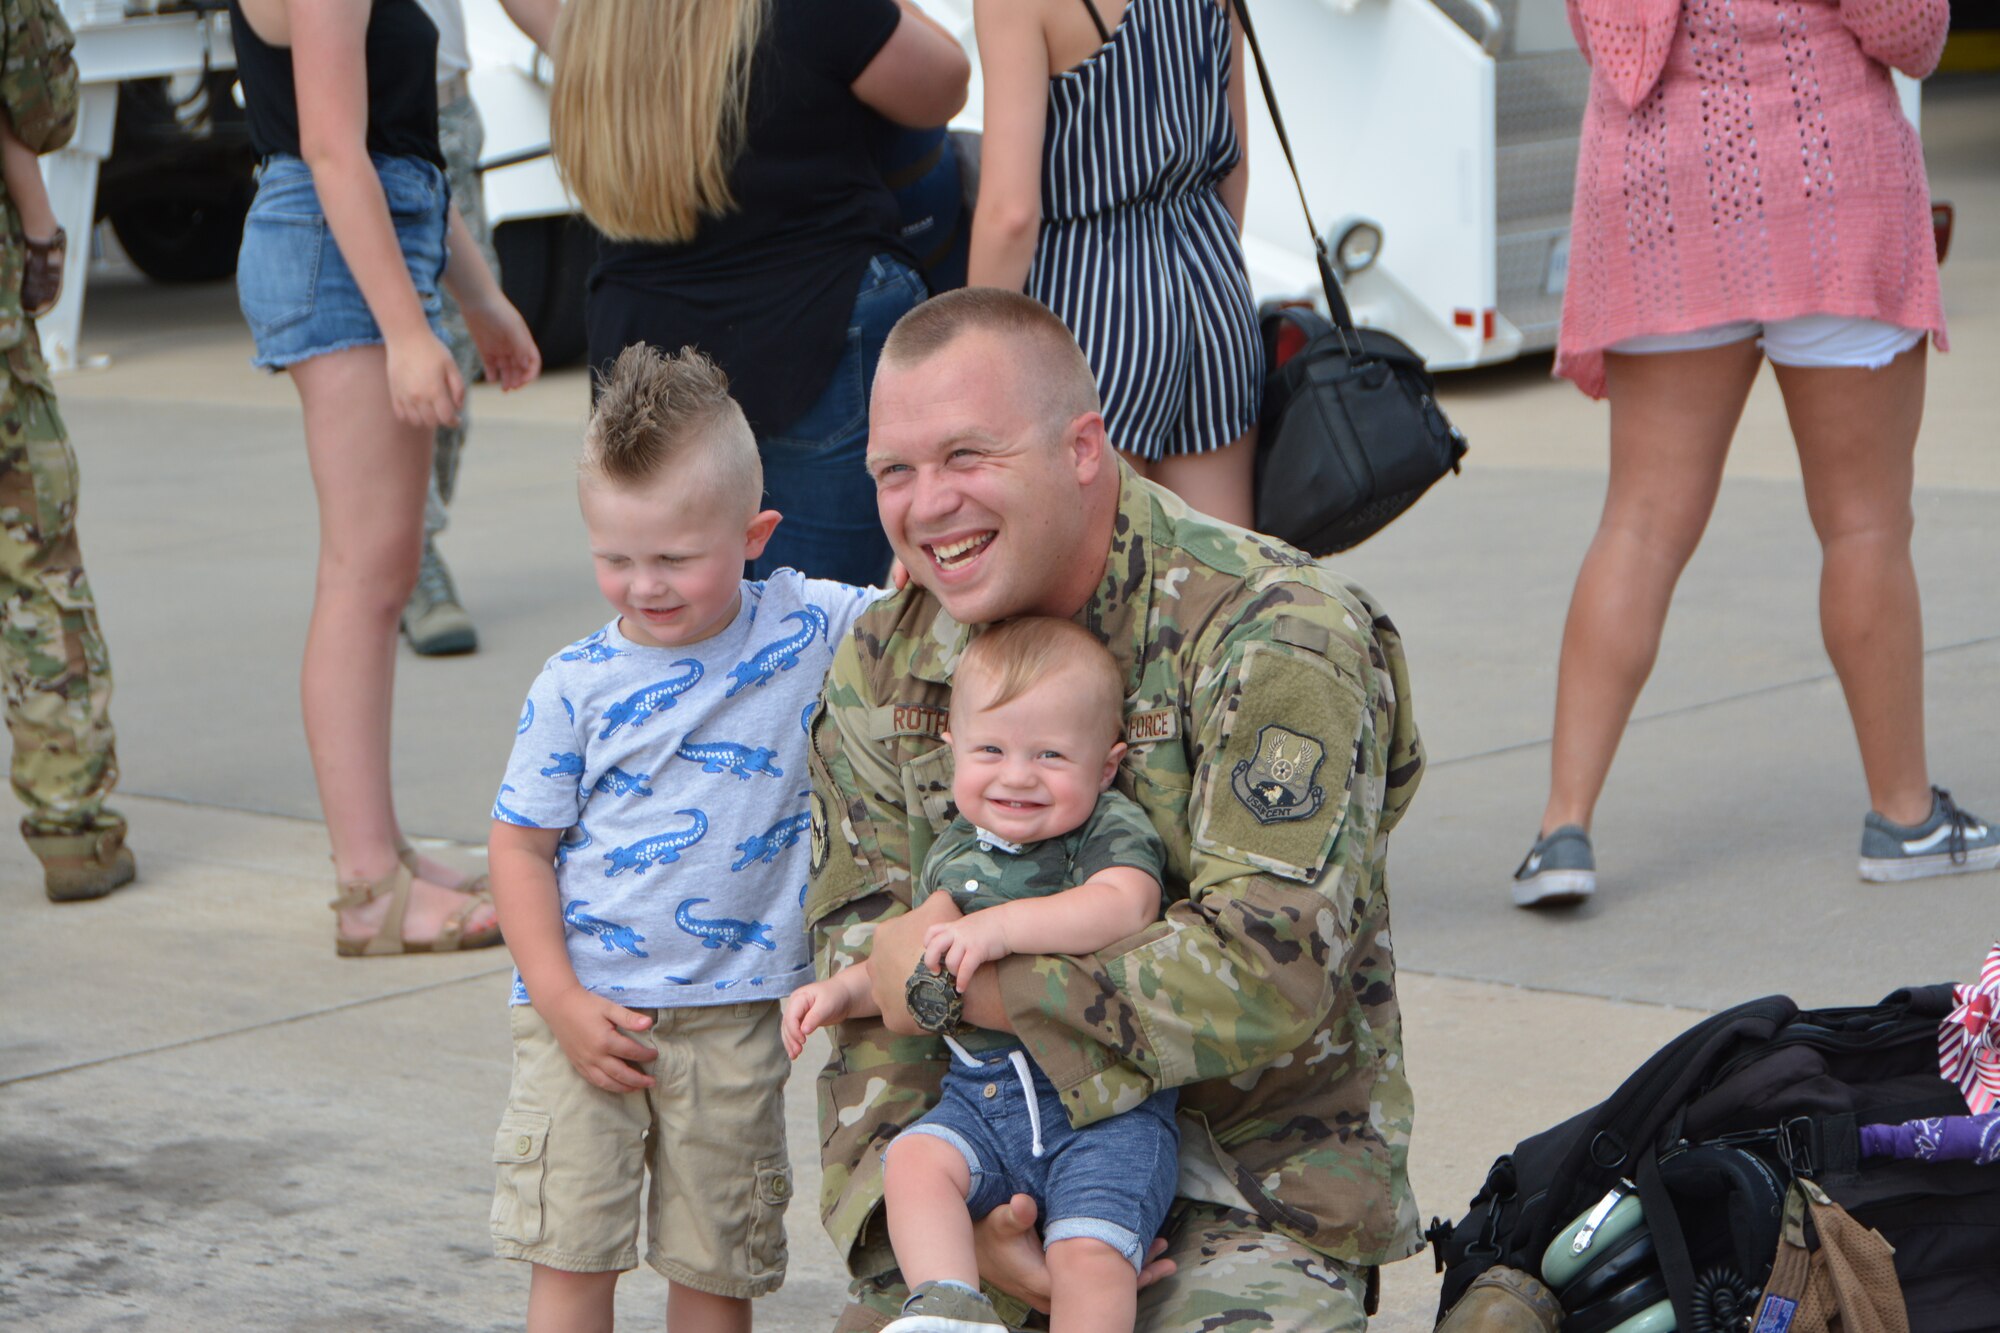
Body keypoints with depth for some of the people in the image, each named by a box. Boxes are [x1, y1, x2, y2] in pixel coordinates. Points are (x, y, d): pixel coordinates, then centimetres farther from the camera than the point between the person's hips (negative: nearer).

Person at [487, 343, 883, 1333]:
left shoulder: (804, 630, -2)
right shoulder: (577, 686, -4)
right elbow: (521, 844, 0)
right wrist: (561, 1000, -8)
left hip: (732, 1014, 1)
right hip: (588, 1007, -1)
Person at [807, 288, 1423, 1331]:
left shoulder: (1275, 636, -16)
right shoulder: (882, 665, 3)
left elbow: (1267, 978, -24)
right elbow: (858, 977, 1)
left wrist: (961, 979, -18)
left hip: (1258, 1168, -3)